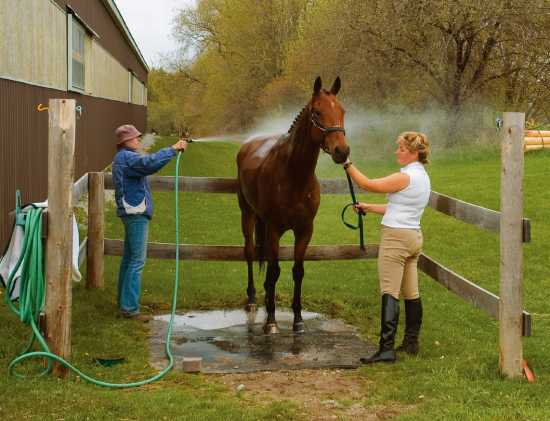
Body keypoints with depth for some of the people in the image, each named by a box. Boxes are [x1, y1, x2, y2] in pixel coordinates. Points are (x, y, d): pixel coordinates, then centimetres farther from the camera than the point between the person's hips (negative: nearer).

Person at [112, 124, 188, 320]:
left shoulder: (122, 158, 19)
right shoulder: (127, 157, -16)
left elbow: (146, 165, 21)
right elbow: (150, 163, -32)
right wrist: (173, 149, -29)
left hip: (131, 213, 11)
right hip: (136, 214, -11)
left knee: (129, 258, 17)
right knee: (137, 260, -9)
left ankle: (124, 301, 25)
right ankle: (129, 307, -9)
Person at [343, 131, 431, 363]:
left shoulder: (406, 177, -16)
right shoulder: (422, 176, 14)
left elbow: (368, 184, -14)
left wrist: (347, 164, -5)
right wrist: (368, 207, 21)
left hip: (396, 237, -10)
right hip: (413, 237, 10)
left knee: (390, 293, -12)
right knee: (411, 294, 15)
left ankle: (386, 348, -15)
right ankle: (411, 342, 24)